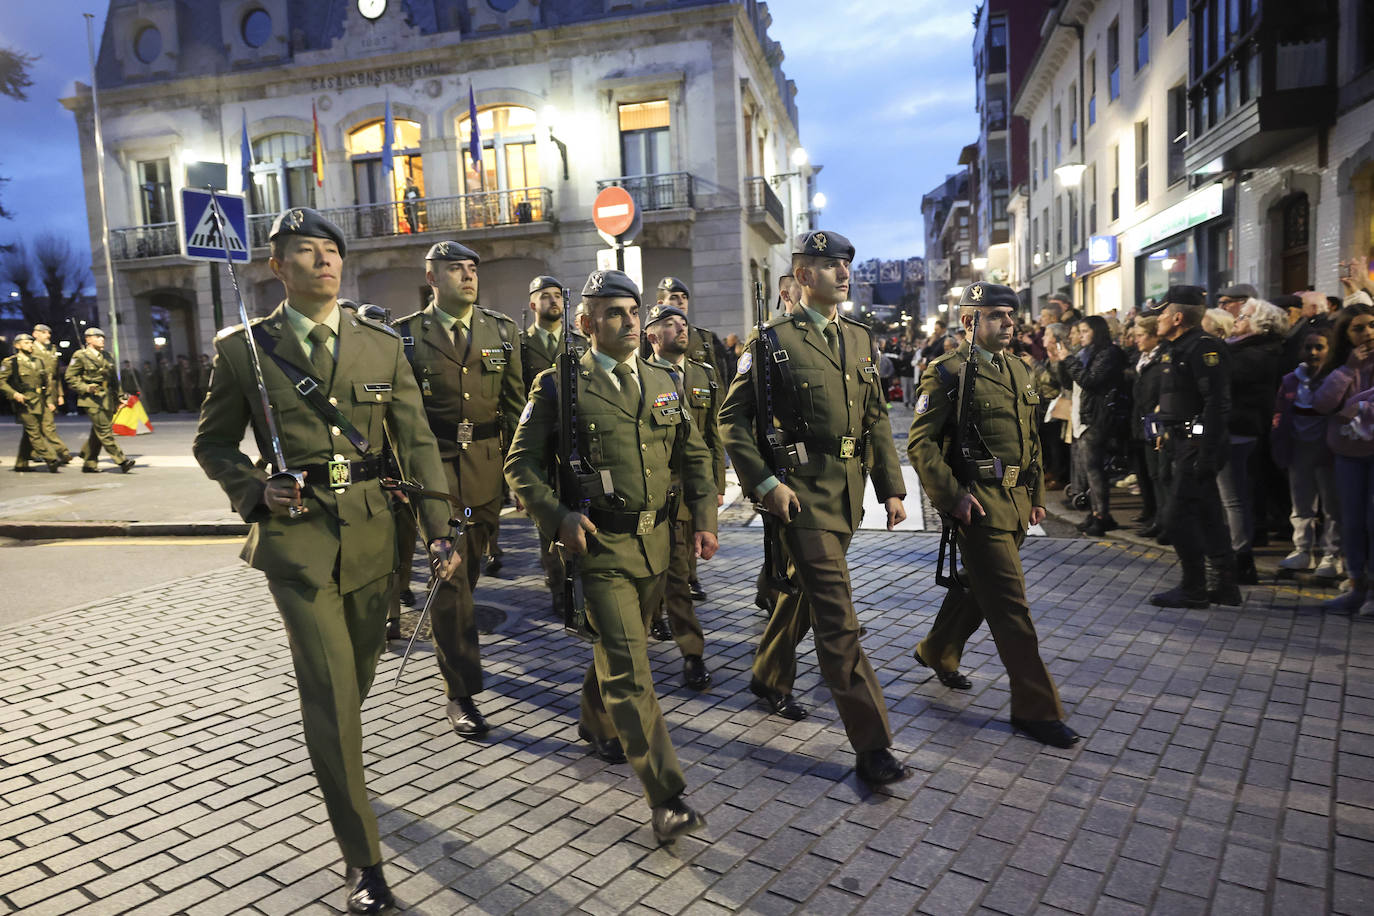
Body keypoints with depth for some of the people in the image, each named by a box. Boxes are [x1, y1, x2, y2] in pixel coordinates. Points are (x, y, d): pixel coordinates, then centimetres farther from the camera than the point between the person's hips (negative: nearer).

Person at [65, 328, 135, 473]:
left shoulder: (106, 356, 16)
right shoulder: (80, 356, -4)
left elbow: (114, 379, 23)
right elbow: (70, 378, -3)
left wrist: (120, 396, 20)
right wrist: (86, 388, -16)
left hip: (107, 399, 7)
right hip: (91, 399, -7)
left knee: (98, 432, 9)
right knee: (105, 431, -10)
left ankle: (89, 464, 19)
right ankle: (122, 461, -13)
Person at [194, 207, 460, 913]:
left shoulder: (382, 345, 4)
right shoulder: (243, 349, 0)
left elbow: (417, 442, 3)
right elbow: (212, 443, 10)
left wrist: (438, 530, -4)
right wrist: (256, 491, -10)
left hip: (372, 531, 3)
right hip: (296, 536, -3)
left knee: (359, 673, 18)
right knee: (330, 689, -6)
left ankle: (331, 762, 52)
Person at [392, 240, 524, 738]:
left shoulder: (501, 330, 8)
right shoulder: (407, 334, 0)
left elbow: (514, 403, 10)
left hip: (487, 469, 4)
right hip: (433, 468, -3)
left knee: (468, 568, 17)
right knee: (448, 575, -5)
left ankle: (452, 638, 45)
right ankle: (461, 692, 2)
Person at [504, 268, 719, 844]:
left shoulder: (662, 383, 10)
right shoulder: (559, 386, -6)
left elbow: (693, 455, 16)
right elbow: (521, 463, -4)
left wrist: (704, 516, 5)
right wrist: (558, 516, -19)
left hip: (654, 542, 6)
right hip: (599, 544, -6)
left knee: (619, 649, 22)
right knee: (628, 667, -9)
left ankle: (596, 724, 51)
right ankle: (666, 798, -2)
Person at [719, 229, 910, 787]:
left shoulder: (860, 339, 11)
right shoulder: (774, 341, -7)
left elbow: (876, 419, 14)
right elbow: (732, 418, -7)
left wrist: (891, 488, 10)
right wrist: (765, 483, -16)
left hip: (848, 490, 7)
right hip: (802, 491, -7)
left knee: (804, 590, 21)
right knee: (836, 614, -7)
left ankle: (770, 679, 44)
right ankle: (871, 745, 0)